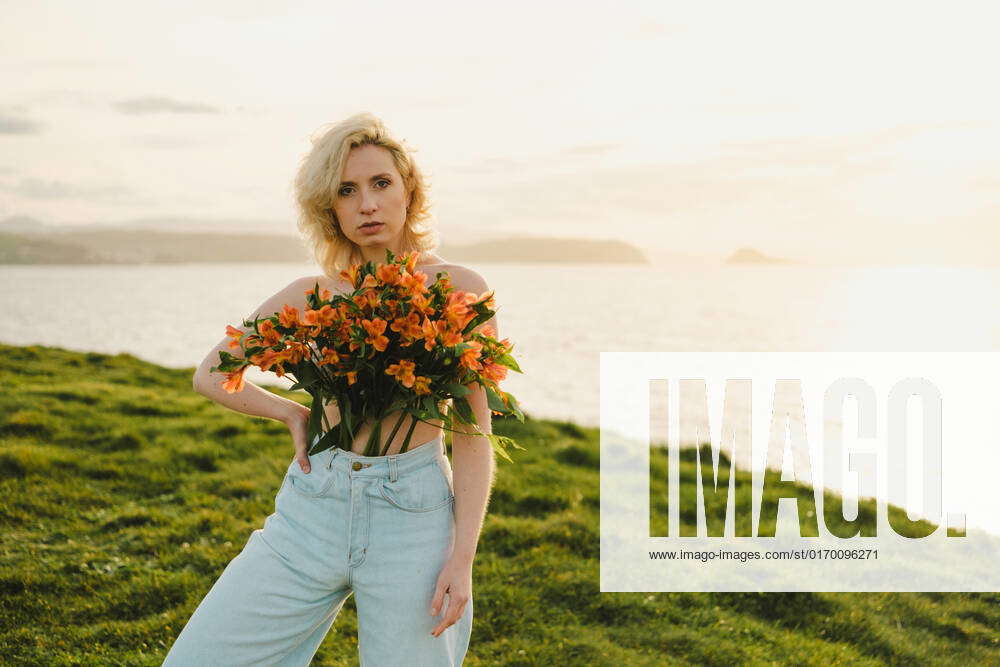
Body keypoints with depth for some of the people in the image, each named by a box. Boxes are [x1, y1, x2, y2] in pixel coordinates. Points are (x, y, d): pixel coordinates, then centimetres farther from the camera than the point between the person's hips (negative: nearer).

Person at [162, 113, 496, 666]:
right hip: (312, 511, 3)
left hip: (414, 517, -3)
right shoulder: (312, 296, 6)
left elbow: (473, 434, -4)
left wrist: (463, 556, -11)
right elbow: (211, 375, 16)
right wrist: (294, 414, 1)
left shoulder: (459, 289, -1)